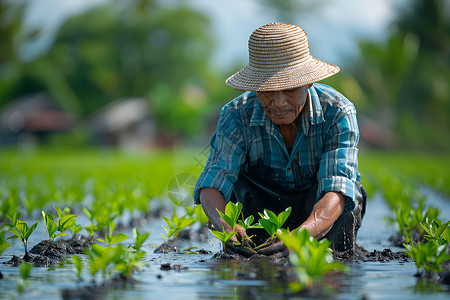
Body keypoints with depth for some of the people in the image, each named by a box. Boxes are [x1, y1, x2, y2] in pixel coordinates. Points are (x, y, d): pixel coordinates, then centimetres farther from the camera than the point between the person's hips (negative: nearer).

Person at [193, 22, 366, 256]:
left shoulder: (338, 114, -27)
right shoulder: (236, 117, -22)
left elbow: (336, 190, -39)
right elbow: (211, 185, -31)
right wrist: (223, 223, -55)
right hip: (259, 204, 1)